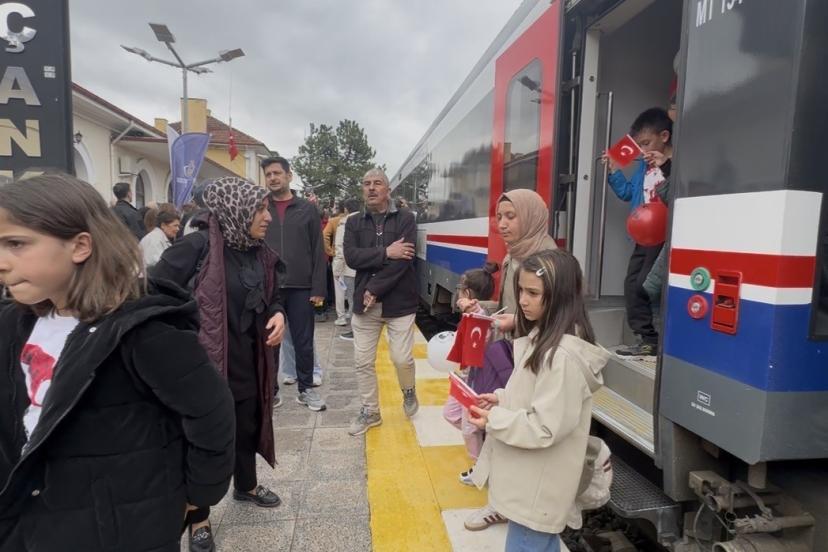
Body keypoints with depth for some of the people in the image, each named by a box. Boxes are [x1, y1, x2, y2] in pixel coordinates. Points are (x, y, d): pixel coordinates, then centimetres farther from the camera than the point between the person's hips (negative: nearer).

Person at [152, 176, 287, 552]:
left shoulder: (261, 254, 4)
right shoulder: (197, 246, -18)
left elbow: (272, 296, 17)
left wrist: (278, 315, -4)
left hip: (248, 361, 7)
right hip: (202, 362, -6)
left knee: (248, 427, 22)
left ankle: (245, 486, 48)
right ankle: (198, 519, 28)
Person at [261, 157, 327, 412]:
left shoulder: (307, 209, 4)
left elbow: (318, 252, 1)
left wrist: (318, 288, -5)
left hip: (300, 288, 0)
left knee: (303, 342, 9)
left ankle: (306, 389, 24)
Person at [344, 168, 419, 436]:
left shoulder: (405, 219, -1)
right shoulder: (354, 222, 7)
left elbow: (403, 261, -14)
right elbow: (351, 257, -10)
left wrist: (375, 290, -16)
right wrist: (386, 252, -20)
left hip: (399, 302, -2)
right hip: (364, 303, 3)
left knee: (402, 358, -1)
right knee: (362, 361, 7)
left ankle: (409, 391, 32)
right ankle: (370, 411, 26)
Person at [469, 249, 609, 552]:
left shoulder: (563, 355, -28)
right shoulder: (542, 336, 3)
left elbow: (546, 428, -26)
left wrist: (494, 420, -19)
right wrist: (501, 397, 2)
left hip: (538, 487, -9)